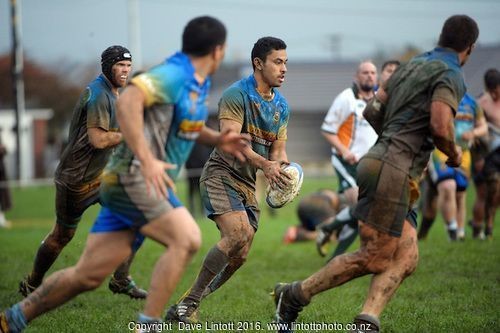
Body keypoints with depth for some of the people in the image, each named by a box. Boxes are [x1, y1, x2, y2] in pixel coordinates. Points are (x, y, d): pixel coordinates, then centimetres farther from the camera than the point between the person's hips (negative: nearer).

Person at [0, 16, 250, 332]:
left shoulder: (199, 83, 16)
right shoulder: (173, 74, -14)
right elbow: (128, 101, -28)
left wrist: (216, 139, 16)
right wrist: (146, 160, -34)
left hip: (146, 184, 9)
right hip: (131, 178, -9)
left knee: (88, 275, 7)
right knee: (186, 238, -24)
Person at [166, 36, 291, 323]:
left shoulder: (282, 106, 11)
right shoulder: (236, 95, -13)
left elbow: (278, 149, 14)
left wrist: (280, 167, -11)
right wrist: (264, 164, -38)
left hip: (248, 182, 8)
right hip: (221, 174, -8)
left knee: (240, 256, 1)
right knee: (237, 234, -27)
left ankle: (189, 304, 18)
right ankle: (187, 305, -20)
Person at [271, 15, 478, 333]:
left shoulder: (412, 66, 21)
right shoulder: (450, 74, -6)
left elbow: (372, 111, 25)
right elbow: (440, 127, -20)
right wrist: (454, 153, 1)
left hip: (378, 161, 9)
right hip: (393, 170, -9)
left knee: (406, 258, -2)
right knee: (374, 258, -5)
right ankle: (295, 295, 4)